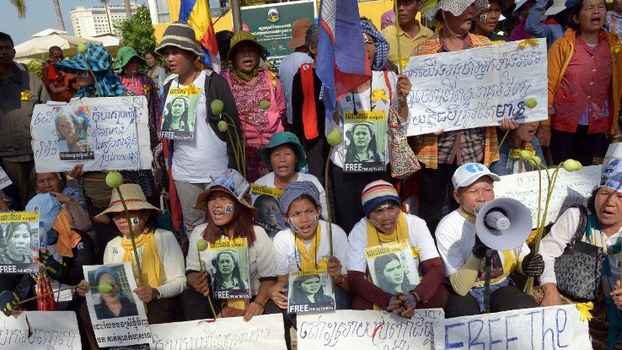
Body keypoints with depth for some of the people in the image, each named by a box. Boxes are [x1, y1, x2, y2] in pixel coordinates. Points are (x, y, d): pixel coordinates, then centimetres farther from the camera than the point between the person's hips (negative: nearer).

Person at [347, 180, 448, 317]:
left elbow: (436, 268, -16)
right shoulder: (359, 232, -14)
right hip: (378, 291, -1)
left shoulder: (416, 224, -12)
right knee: (359, 305, -32)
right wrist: (387, 299, -37)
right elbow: (355, 278, -20)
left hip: (414, 289, 2)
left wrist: (414, 296, -37)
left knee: (440, 294, -27)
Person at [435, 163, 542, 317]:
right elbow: (461, 288, -21)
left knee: (527, 307, -25)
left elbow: (521, 256, 11)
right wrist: (477, 253, -35)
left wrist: (527, 264, -13)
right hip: (465, 293, -3)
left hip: (501, 287, 4)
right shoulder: (447, 227, -16)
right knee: (463, 313, -33)